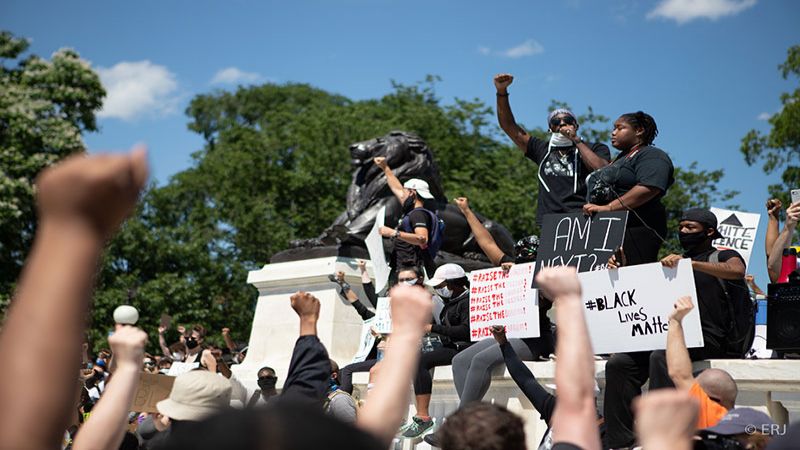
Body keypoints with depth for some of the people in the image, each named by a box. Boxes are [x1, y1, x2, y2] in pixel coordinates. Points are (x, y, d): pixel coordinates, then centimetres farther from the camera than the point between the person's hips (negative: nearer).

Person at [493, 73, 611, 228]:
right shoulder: (543, 149, 24)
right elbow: (509, 126, 24)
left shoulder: (595, 149, 16)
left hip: (583, 220, -3)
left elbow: (602, 172, -5)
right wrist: (502, 92, 15)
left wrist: (576, 140, 3)